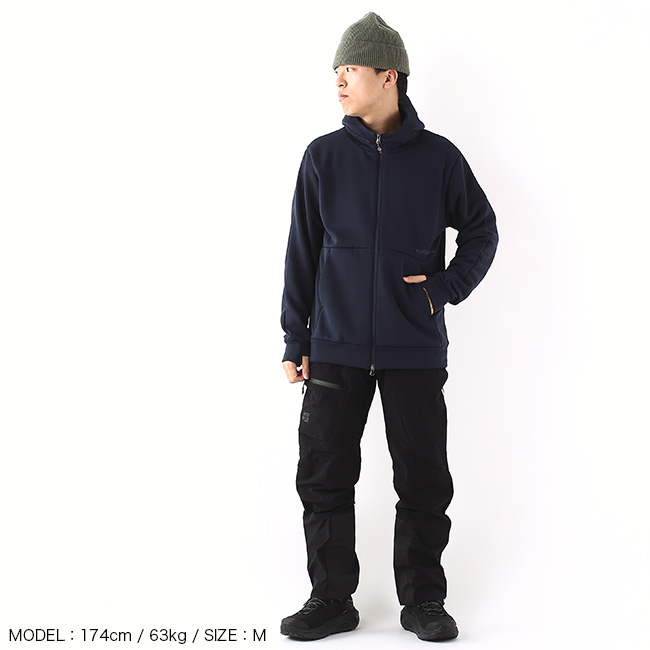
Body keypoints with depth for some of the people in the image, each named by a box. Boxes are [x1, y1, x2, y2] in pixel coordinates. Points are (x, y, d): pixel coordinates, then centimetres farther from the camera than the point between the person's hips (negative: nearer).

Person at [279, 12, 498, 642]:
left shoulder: (438, 157, 1)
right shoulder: (323, 157, 4)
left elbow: (481, 229, 12)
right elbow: (302, 253, 7)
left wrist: (447, 287, -3)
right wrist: (295, 340, 4)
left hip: (415, 350, -1)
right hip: (336, 347, 1)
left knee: (423, 481, 5)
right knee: (324, 477, 4)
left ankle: (422, 600, 20)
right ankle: (331, 598, 18)